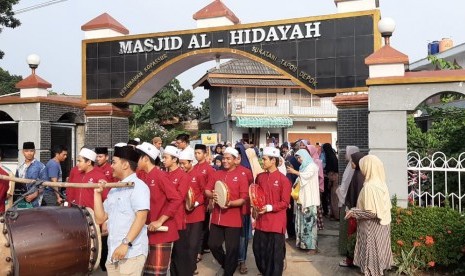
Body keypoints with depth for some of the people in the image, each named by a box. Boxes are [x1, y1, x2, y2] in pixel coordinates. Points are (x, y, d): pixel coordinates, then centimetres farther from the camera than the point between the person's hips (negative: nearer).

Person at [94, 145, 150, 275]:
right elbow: (100, 219, 14)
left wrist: (126, 243, -24)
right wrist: (97, 193, 7)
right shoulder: (114, 189, 16)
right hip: (113, 252, 8)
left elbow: (141, 218, -19)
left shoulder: (138, 186, -9)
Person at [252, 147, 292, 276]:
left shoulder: (283, 179, -10)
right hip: (261, 221, 6)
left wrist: (269, 208, -21)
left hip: (276, 222, -5)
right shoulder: (260, 177, 7)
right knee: (258, 250, 13)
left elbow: (285, 202, -10)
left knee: (275, 253, 4)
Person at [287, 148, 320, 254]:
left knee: (309, 221, -7)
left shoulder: (312, 166, -3)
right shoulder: (303, 166, 19)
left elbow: (306, 175, -20)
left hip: (310, 199, -7)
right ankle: (303, 243, 15)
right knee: (302, 221, 8)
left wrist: (295, 172, -15)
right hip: (302, 198, 7)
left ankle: (312, 246, -4)